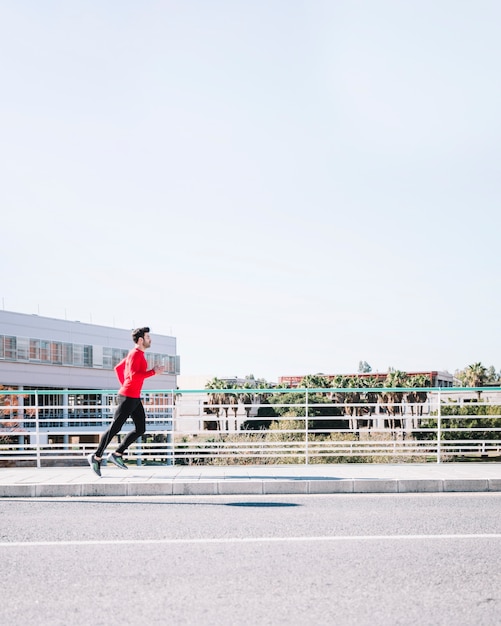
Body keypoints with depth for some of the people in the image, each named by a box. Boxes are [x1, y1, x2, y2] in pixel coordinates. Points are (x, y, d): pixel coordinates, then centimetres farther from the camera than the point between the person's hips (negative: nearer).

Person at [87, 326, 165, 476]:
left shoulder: (138, 354, 17)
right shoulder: (135, 354, -14)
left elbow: (118, 368, 26)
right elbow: (134, 376, -26)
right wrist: (153, 371, -21)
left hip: (135, 398, 10)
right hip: (128, 397, -10)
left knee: (141, 429, 6)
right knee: (114, 428, -3)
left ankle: (117, 454, 10)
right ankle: (96, 457, 8)